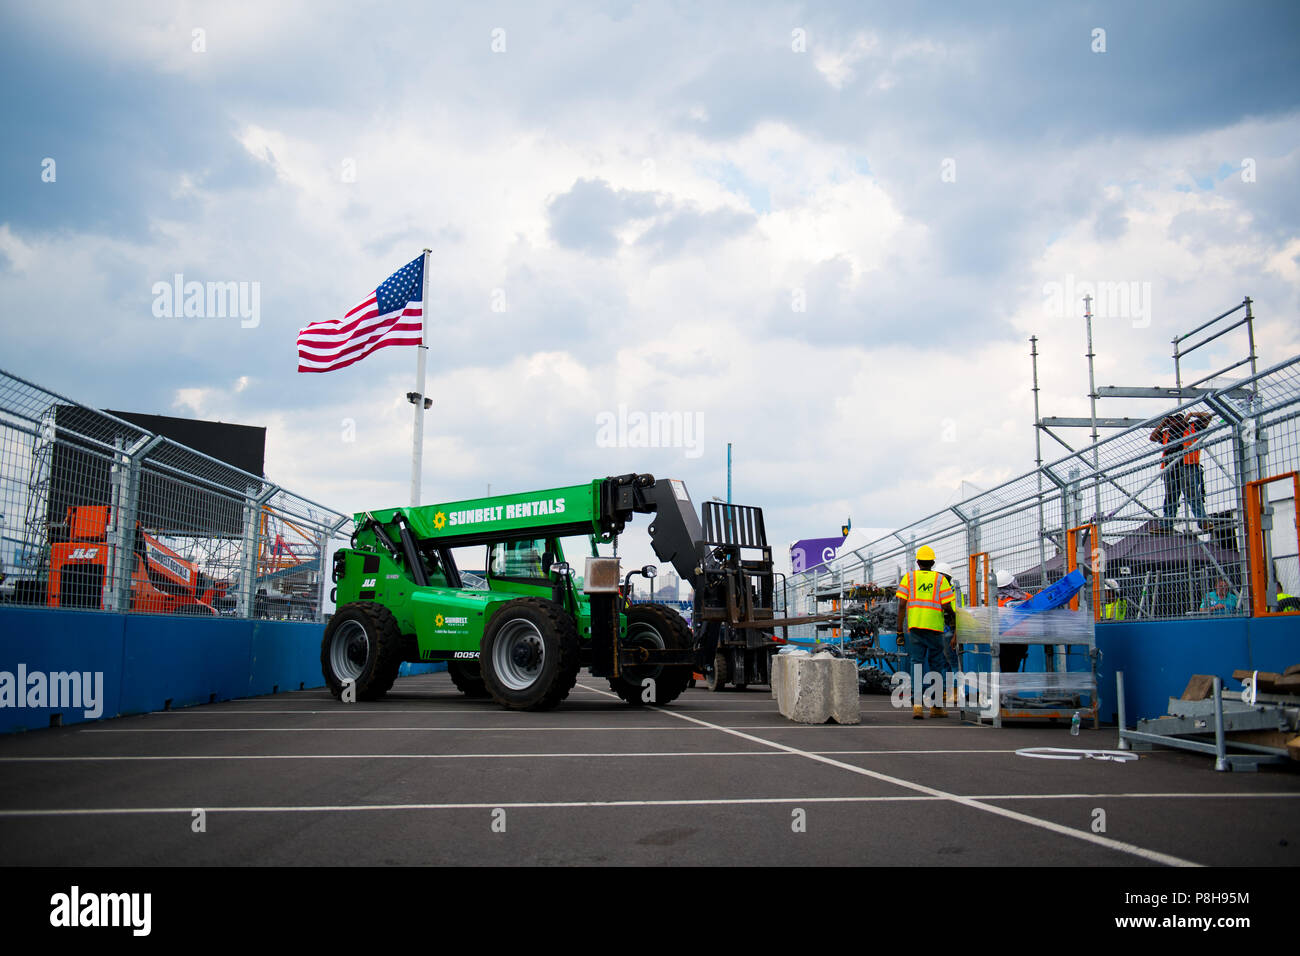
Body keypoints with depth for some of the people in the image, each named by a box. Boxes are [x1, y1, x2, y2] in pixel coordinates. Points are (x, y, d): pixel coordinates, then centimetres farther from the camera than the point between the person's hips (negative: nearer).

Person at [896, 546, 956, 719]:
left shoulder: (909, 578, 5)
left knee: (917, 663, 3)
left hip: (915, 626, 1)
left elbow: (902, 605, -1)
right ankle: (936, 706, 16)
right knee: (936, 665, 10)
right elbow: (947, 607, -4)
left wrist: (900, 629, 3)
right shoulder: (940, 579, 2)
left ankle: (917, 704, -11)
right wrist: (953, 617, 18)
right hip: (935, 627, -1)